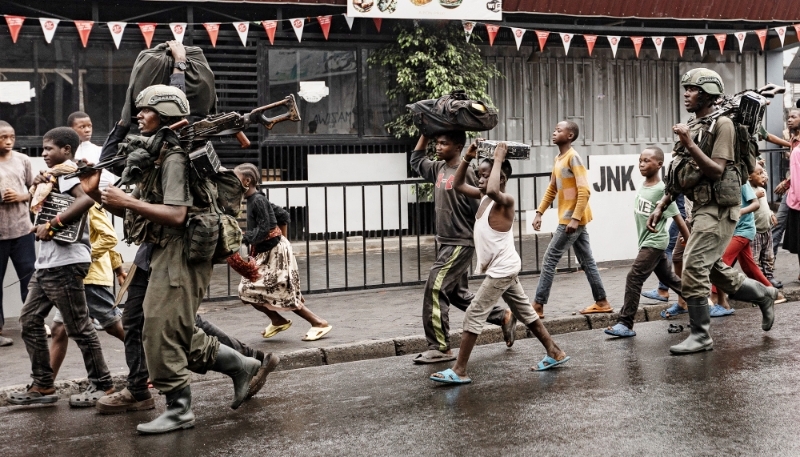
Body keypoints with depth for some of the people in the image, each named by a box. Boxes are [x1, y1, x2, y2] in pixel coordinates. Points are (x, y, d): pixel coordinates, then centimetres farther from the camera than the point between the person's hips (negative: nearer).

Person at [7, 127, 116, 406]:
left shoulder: (67, 171, -9)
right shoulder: (55, 175, 20)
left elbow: (86, 199, -28)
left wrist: (51, 226, -24)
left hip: (65, 262, -10)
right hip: (48, 262, 10)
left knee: (79, 327, -4)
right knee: (30, 320, 10)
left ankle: (103, 385, 6)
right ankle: (43, 385, 15)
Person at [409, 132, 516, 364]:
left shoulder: (465, 174, -16)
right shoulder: (439, 169, 8)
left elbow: (479, 210, -15)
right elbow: (416, 161, 25)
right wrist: (425, 133, 17)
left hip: (460, 244, -9)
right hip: (446, 243, 9)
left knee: (435, 290, -11)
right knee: (458, 294, 15)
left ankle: (440, 348, -5)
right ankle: (503, 317, 29)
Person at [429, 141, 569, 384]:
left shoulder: (505, 201, -20)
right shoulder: (483, 197, 6)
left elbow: (493, 190, -43)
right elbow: (458, 185, 12)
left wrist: (498, 159, -32)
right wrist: (468, 157, 0)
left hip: (502, 270, -10)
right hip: (502, 269, 10)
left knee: (473, 316, -9)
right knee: (526, 313, 17)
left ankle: (459, 371, -7)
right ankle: (555, 353, 27)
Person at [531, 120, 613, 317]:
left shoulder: (573, 157, -15)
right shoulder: (558, 159, 14)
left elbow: (584, 191, -21)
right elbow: (551, 190, 19)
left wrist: (575, 218, -25)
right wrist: (539, 213, 11)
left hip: (572, 219, -9)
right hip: (571, 219, 9)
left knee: (549, 260, -7)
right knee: (587, 261, 13)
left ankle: (537, 306, -4)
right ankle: (601, 302, 19)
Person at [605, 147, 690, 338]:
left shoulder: (662, 190, -17)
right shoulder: (641, 187, 6)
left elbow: (678, 218, -14)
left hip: (655, 242, -9)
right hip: (646, 242, 9)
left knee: (634, 278, -14)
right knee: (669, 278, 18)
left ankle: (625, 323, -12)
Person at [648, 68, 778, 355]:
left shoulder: (722, 124, -10)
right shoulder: (694, 128, 14)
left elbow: (716, 171, -19)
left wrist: (689, 144, -25)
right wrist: (661, 207, 12)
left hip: (717, 210, -9)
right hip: (701, 208, 9)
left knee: (693, 269, -12)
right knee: (715, 271, 15)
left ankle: (700, 336, -3)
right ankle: (764, 294, 35)